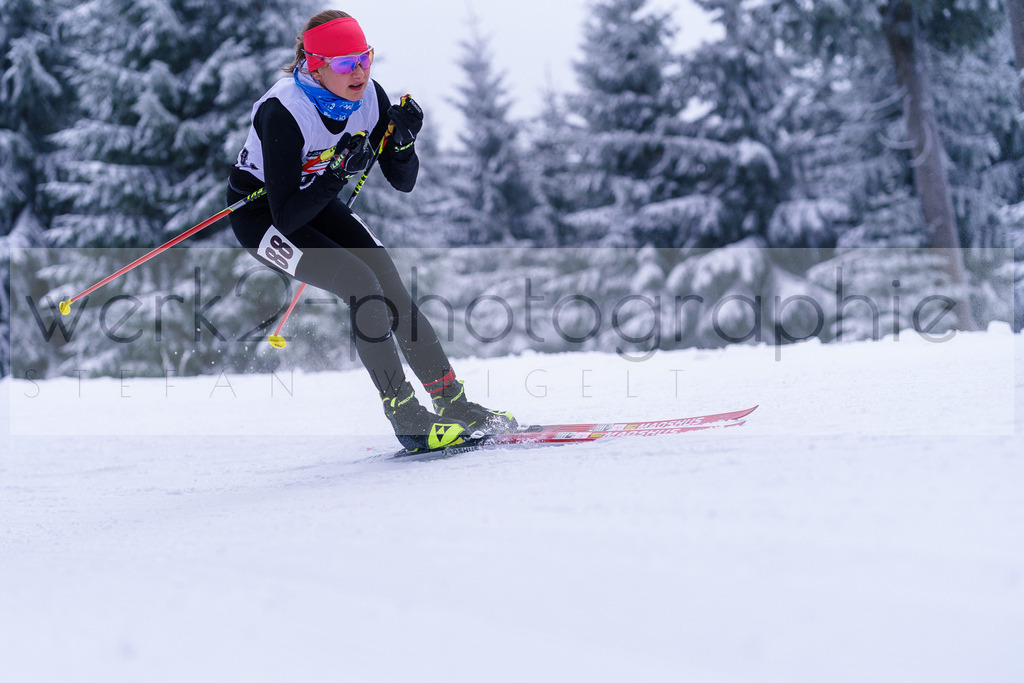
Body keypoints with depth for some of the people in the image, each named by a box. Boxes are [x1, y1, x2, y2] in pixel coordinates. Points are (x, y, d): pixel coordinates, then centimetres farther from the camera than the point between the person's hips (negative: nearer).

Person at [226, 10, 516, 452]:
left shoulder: (368, 96, -13)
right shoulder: (283, 112, -31)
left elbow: (403, 182, -5)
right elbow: (286, 216, -32)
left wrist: (402, 142, -25)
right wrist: (339, 171, -40)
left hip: (318, 204, 6)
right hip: (260, 214, -6)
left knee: (392, 292, -9)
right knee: (361, 285, -23)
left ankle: (454, 404, 0)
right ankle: (406, 418, -17)